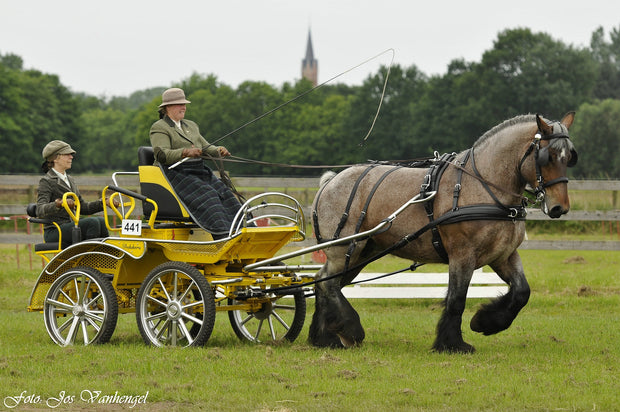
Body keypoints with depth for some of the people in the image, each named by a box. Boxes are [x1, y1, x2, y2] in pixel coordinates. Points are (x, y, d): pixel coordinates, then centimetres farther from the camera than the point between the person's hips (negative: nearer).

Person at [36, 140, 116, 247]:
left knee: (101, 221, -15)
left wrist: (103, 203, 10)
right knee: (92, 222, -25)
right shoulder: (46, 182, -7)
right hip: (54, 232, -8)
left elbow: (82, 207, 24)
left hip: (70, 226, 8)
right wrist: (58, 205, -41)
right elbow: (40, 211, -22)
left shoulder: (70, 180, 20)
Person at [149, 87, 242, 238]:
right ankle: (221, 234, -39)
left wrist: (218, 150, -2)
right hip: (175, 173, -7)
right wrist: (185, 152, -31)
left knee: (223, 192, -17)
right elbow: (161, 154, -16)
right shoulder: (159, 128, -1)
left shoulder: (191, 125, 25)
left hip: (199, 171, 7)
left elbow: (205, 148, 22)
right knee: (205, 194, -29)